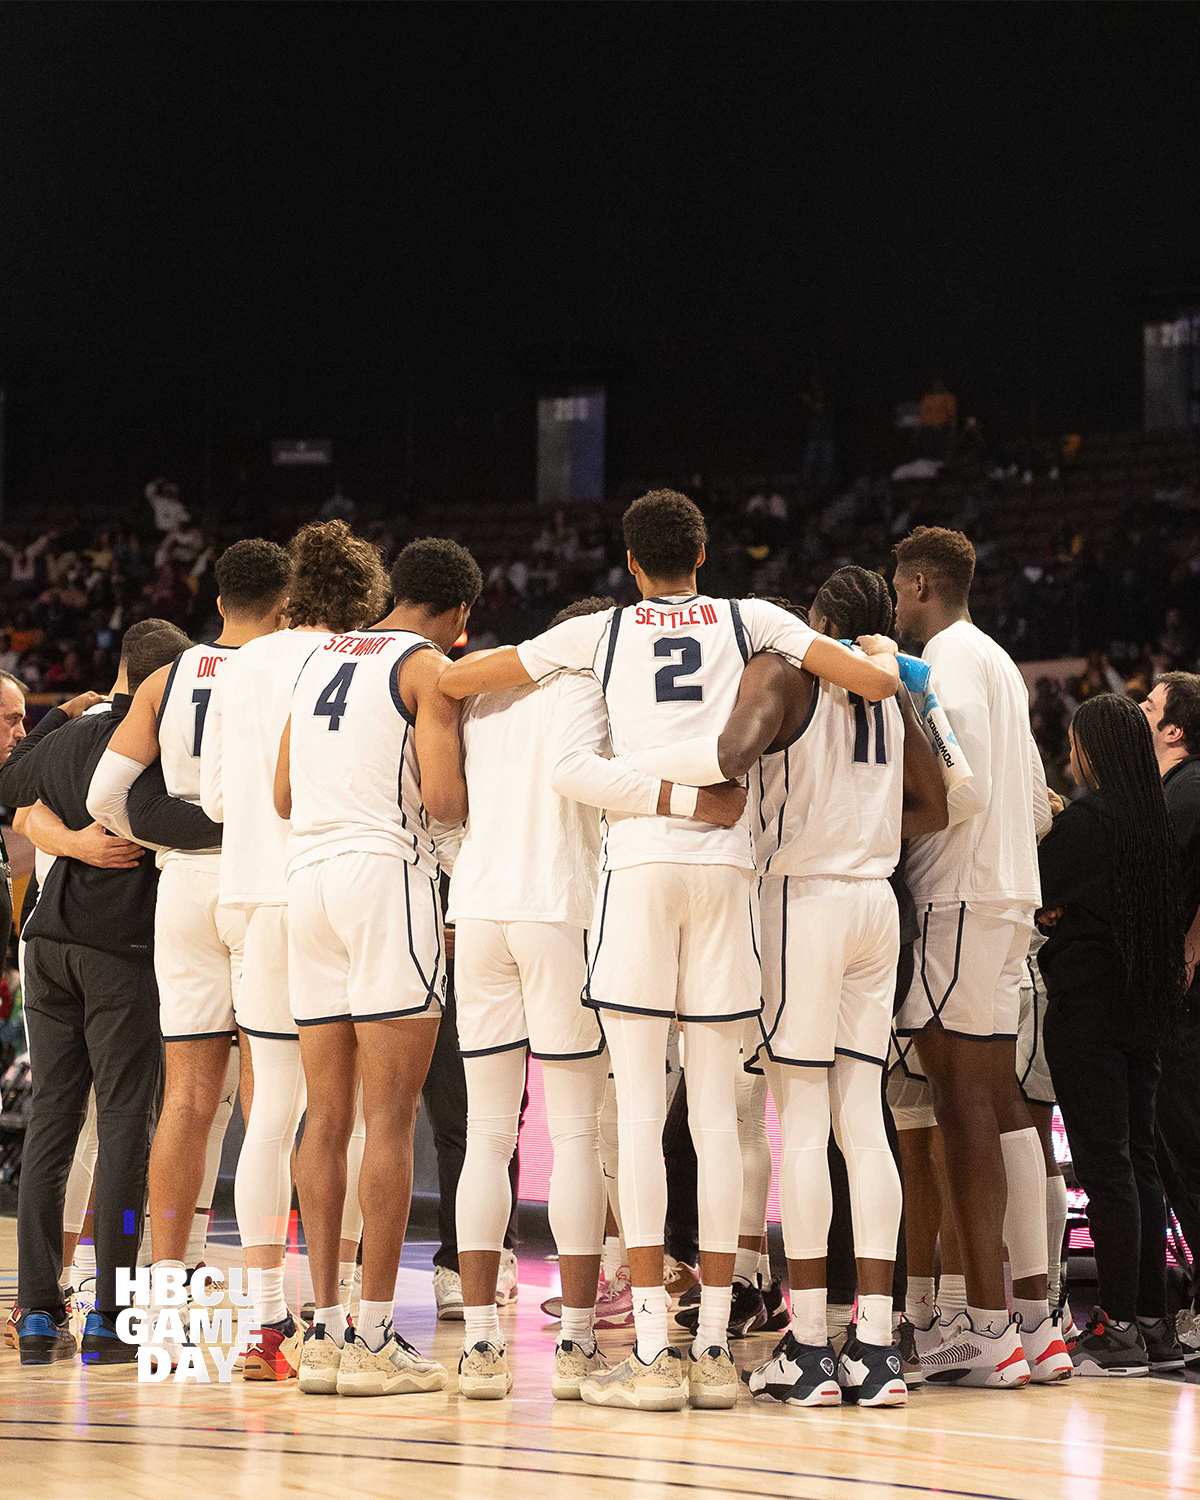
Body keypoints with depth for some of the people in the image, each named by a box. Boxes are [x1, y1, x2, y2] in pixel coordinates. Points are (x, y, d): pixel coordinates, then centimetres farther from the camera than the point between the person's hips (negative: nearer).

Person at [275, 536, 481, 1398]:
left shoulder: (320, 659, 19)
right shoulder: (428, 665, -3)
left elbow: (284, 797, 19)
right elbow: (442, 797, -14)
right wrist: (485, 801, 7)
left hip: (309, 873, 7)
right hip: (387, 873, -7)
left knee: (326, 1117, 8)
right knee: (391, 1116, -6)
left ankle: (325, 1331, 7)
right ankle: (375, 1338, -8)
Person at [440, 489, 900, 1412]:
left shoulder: (600, 633, 13)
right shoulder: (748, 621, 15)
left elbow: (454, 680, 13)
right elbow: (876, 682, 8)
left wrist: (483, 665, 37)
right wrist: (882, 655, 32)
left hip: (639, 860, -1)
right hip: (726, 861, 2)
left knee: (639, 1108, -3)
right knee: (717, 1110, 5)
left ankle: (653, 1353, -7)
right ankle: (715, 1348, 5)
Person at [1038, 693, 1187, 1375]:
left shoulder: (1083, 819, -12)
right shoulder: (1160, 820, 8)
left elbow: (1044, 905, -8)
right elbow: (1176, 914, 14)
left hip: (1086, 1002, -7)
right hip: (1146, 1006, 7)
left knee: (1104, 1165, -7)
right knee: (1139, 1160, 10)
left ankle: (1119, 1326, -10)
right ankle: (1155, 1323, 11)